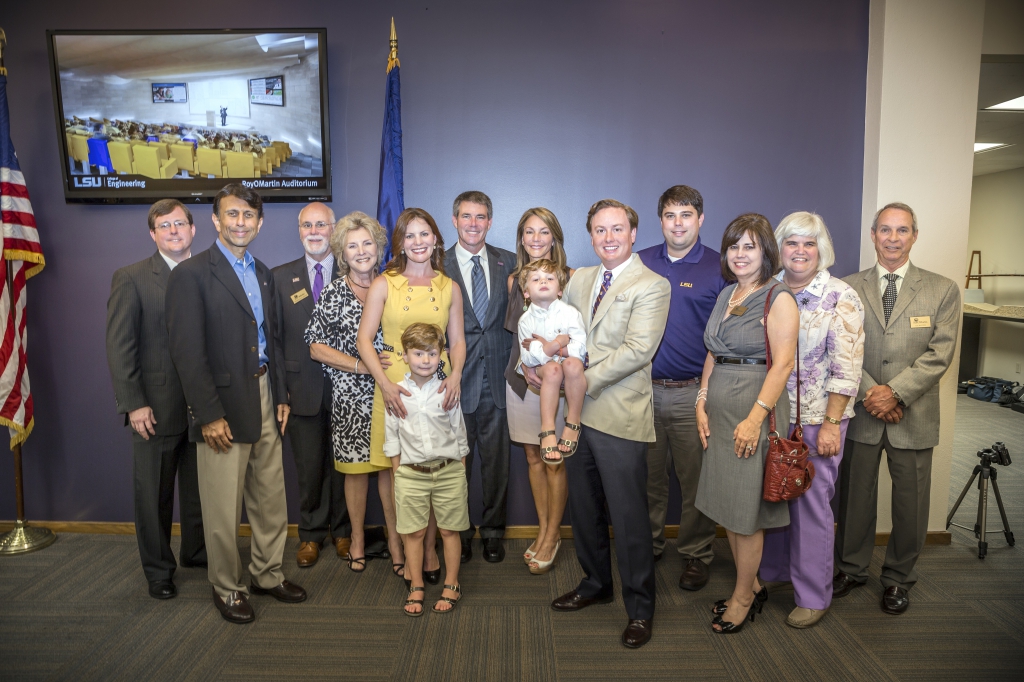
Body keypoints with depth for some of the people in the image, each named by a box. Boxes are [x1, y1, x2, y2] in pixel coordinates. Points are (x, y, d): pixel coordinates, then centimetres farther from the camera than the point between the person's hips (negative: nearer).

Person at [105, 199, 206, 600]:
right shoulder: (131, 279, -4)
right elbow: (119, 347, -8)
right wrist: (133, 404, -14)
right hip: (156, 408, -3)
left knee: (199, 488, 16)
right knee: (153, 495, 9)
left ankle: (197, 551, 35)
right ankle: (158, 571, 26)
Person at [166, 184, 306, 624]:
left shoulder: (263, 274, 13)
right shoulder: (191, 275, -10)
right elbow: (188, 352, -14)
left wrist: (281, 396, 10)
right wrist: (209, 414, -16)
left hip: (265, 400, 7)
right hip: (224, 406, -6)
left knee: (271, 498, 15)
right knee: (224, 508, 6)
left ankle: (268, 574, 33)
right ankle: (226, 588, 25)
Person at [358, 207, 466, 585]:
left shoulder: (449, 288, 9)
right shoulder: (383, 285, 1)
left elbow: (457, 341, 10)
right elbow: (364, 338, -3)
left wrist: (455, 376, -9)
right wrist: (385, 383, -15)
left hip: (438, 385, 2)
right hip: (394, 385, -2)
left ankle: (429, 548, 21)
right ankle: (400, 549, 18)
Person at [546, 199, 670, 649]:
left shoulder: (652, 285, -8)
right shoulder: (579, 280, 13)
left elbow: (638, 349, -18)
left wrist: (583, 380, -19)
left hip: (620, 417, -6)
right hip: (578, 413, 7)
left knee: (629, 517, 2)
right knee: (584, 508, 18)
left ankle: (640, 608, 20)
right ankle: (595, 584, 39)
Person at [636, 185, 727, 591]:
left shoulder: (719, 268, -1)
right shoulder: (641, 263, 7)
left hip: (693, 391, -2)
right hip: (644, 389, 3)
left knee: (695, 480, 6)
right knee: (648, 477, 13)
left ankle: (696, 555, 24)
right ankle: (648, 546, 30)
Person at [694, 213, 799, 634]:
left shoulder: (778, 299, -8)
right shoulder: (726, 296, 14)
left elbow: (783, 363, -15)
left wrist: (755, 417, -21)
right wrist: (702, 403, 6)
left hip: (755, 410, -7)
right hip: (720, 410, 7)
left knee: (745, 511, 2)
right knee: (727, 505, 13)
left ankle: (743, 597, 19)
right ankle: (752, 586, 29)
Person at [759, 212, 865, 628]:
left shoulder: (841, 298, -8)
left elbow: (846, 368, -11)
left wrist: (831, 424, -15)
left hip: (816, 418, -5)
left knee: (811, 503, 3)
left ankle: (814, 596, 20)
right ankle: (772, 571, 36)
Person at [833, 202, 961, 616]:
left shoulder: (942, 290, 2)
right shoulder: (848, 289, 4)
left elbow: (940, 353, -7)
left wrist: (895, 391, -18)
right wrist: (869, 393, -14)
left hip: (913, 416, 0)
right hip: (859, 412, 1)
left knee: (910, 503, 9)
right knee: (855, 496, 12)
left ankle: (898, 578, 29)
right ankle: (852, 568, 31)